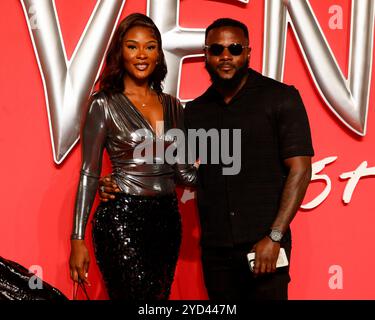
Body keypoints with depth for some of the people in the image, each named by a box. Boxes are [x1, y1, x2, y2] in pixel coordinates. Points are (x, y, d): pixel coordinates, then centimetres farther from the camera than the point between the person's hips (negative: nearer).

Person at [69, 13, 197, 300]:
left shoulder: (172, 106, 11)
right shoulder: (105, 104, -3)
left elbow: (183, 171, 13)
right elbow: (89, 174, -5)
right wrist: (78, 239, -9)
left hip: (167, 219, 6)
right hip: (123, 220, -5)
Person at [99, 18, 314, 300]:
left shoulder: (281, 98, -2)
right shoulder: (195, 112, 11)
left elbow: (300, 169, -7)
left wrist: (274, 237, -14)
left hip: (264, 245, -4)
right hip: (214, 248, 4)